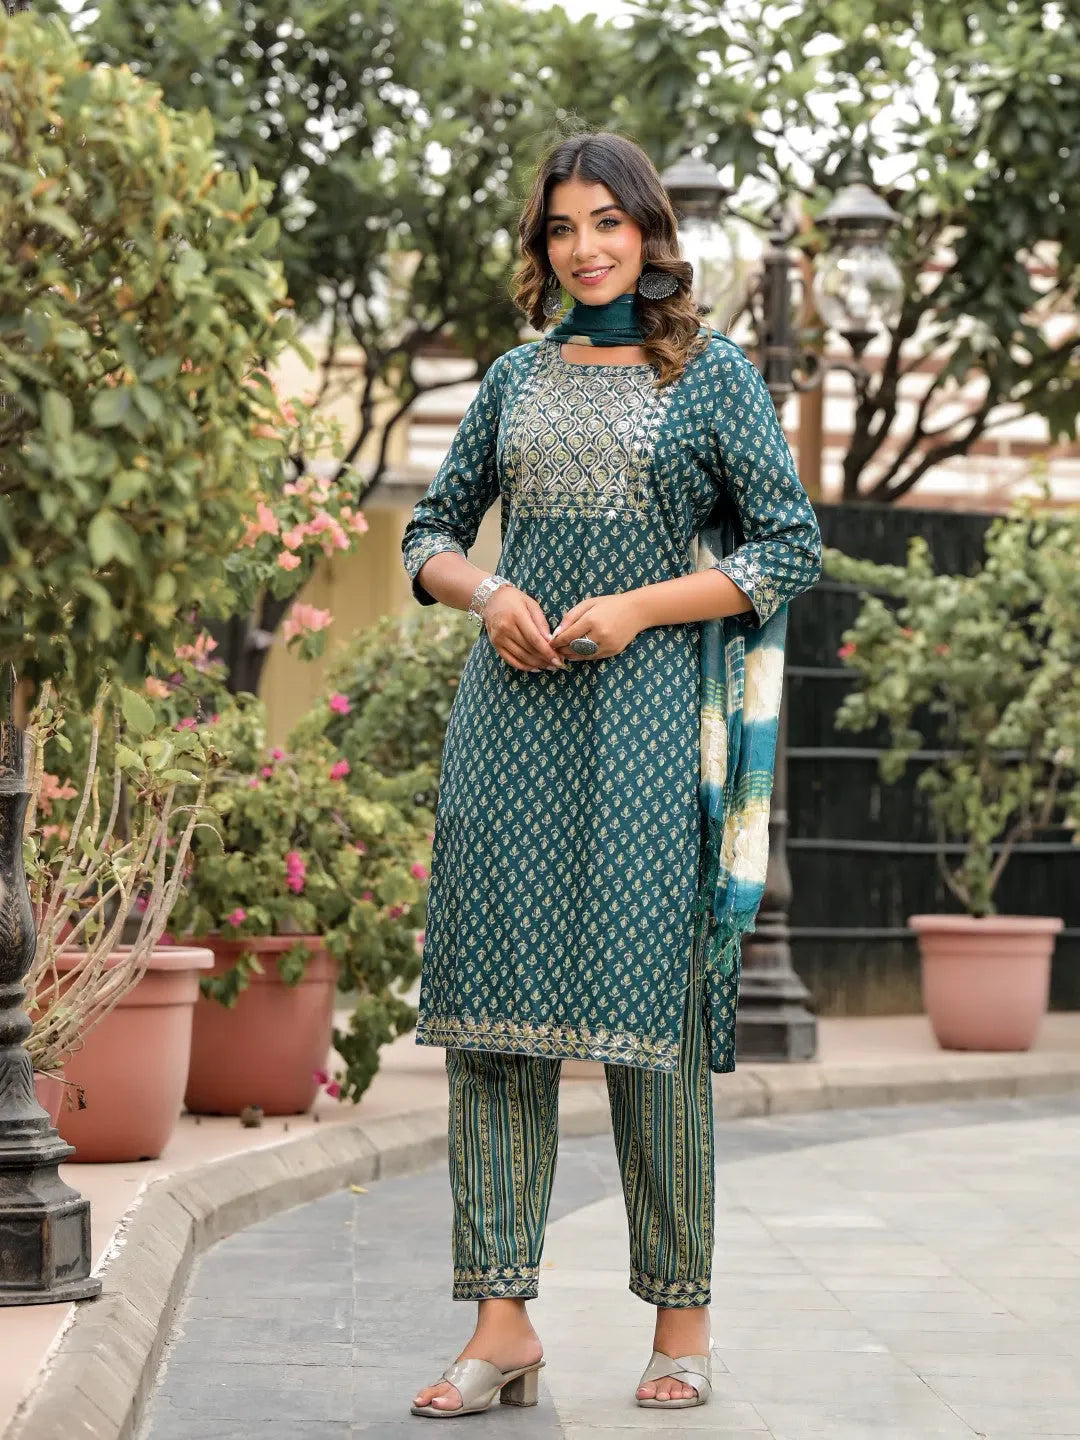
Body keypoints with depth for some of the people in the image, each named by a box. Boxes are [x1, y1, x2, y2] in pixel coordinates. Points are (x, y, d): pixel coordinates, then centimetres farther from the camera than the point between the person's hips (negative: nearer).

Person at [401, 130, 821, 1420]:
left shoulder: (711, 375, 5)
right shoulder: (517, 378, 15)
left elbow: (789, 550, 0)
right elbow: (431, 532, 20)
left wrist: (637, 605, -10)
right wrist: (488, 596, -2)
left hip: (647, 706, -4)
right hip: (512, 707, 4)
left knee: (647, 1003, -4)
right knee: (489, 996, -3)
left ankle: (681, 1317, 7)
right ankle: (500, 1324, -1)